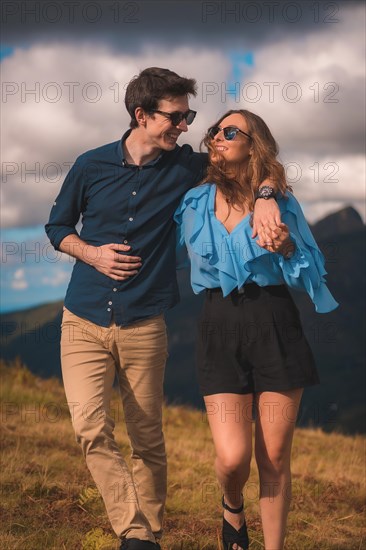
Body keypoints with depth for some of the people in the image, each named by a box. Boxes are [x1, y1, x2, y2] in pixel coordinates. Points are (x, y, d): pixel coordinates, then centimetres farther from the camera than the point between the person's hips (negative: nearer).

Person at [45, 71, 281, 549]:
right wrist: (91, 253, -6)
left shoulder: (184, 166, 1)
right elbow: (58, 226, 14)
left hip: (144, 326, 0)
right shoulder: (91, 166, 1)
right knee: (91, 429, -15)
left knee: (148, 442, 5)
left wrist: (263, 196, -10)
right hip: (84, 321, 0)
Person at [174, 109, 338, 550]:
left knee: (275, 459, 2)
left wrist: (288, 247, -13)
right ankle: (232, 509, 24)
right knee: (233, 458, -11)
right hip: (219, 327, 1)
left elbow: (312, 273, 3)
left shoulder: (279, 201, 3)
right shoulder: (194, 202, 7)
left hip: (275, 326, 0)